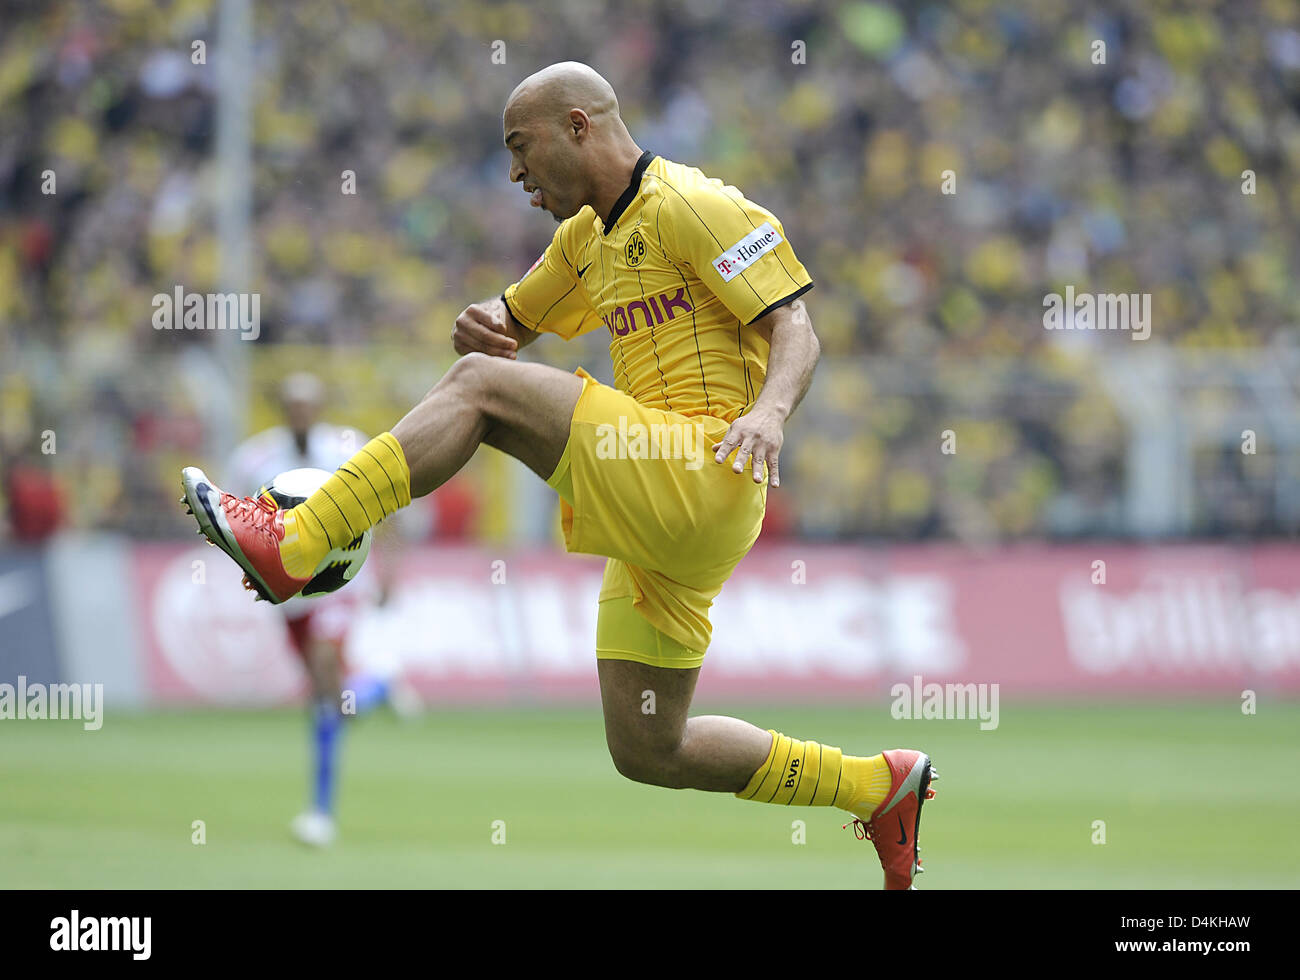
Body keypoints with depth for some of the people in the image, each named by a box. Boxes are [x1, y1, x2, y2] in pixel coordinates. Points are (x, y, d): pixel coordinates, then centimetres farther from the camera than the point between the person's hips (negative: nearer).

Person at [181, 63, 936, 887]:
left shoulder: (692, 205, -5)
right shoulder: (590, 236, 22)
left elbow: (797, 334, -11)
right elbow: (516, 322, 33)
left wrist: (769, 414, -33)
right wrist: (481, 326, 7)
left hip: (707, 473, -10)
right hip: (659, 516, 10)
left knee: (483, 388, -19)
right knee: (648, 751, 8)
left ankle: (293, 546, -22)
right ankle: (882, 788, 19)